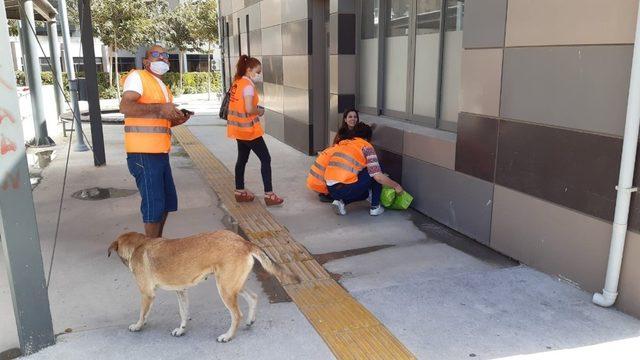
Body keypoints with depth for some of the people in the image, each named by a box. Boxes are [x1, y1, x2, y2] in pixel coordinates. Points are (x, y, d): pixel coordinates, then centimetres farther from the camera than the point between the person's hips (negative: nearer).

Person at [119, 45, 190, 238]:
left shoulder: (163, 87, 21)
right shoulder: (138, 76, -6)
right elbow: (125, 107, -21)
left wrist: (177, 119, 10)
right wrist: (159, 108, -26)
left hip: (160, 153, 9)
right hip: (143, 154, -9)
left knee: (168, 201, 15)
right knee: (153, 204, -5)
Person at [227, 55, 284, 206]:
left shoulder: (237, 82, 9)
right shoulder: (248, 86, -18)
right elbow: (249, 109, -27)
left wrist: (255, 108, 6)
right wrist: (260, 111, -8)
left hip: (239, 129, 9)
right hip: (248, 129, -9)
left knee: (242, 159, 17)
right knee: (265, 159, -2)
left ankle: (240, 192, 24)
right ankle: (269, 195, -1)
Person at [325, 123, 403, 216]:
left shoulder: (343, 143, 20)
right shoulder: (366, 147, 1)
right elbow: (378, 176, -7)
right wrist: (396, 186, 8)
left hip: (331, 190, 7)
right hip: (346, 189, -7)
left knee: (365, 192, 33)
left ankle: (341, 202, 9)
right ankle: (375, 207, 14)